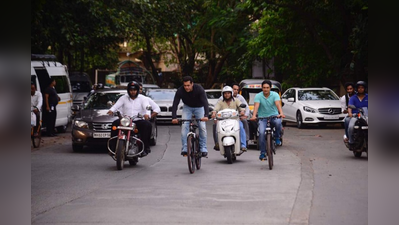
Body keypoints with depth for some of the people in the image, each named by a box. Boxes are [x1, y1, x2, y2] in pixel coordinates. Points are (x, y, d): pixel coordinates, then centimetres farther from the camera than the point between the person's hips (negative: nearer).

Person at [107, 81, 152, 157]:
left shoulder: (143, 98, 9)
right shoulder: (124, 98, 13)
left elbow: (147, 107, -9)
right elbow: (117, 105, -4)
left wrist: (147, 114, -34)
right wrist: (111, 110, -28)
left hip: (139, 120, -1)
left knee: (147, 125, -32)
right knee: (115, 124, -26)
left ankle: (145, 147, -29)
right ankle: (114, 146, -25)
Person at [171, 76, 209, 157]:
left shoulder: (199, 89, -32)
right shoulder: (180, 91, -26)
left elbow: (205, 102, -40)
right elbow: (175, 104, -28)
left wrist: (206, 115, -54)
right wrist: (174, 117, -42)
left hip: (199, 107, -1)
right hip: (187, 107, 1)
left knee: (202, 127, -13)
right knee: (184, 126, -16)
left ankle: (203, 149, -2)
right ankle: (185, 149, -12)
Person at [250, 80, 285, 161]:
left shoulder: (275, 95, -3)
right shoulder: (258, 96, -3)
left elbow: (278, 104, -20)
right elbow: (256, 106, -17)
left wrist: (281, 113, -39)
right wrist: (254, 116, -37)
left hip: (274, 116, 0)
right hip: (262, 117, 0)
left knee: (278, 122, -35)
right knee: (261, 133, -21)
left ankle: (277, 137, -5)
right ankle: (263, 153, -8)